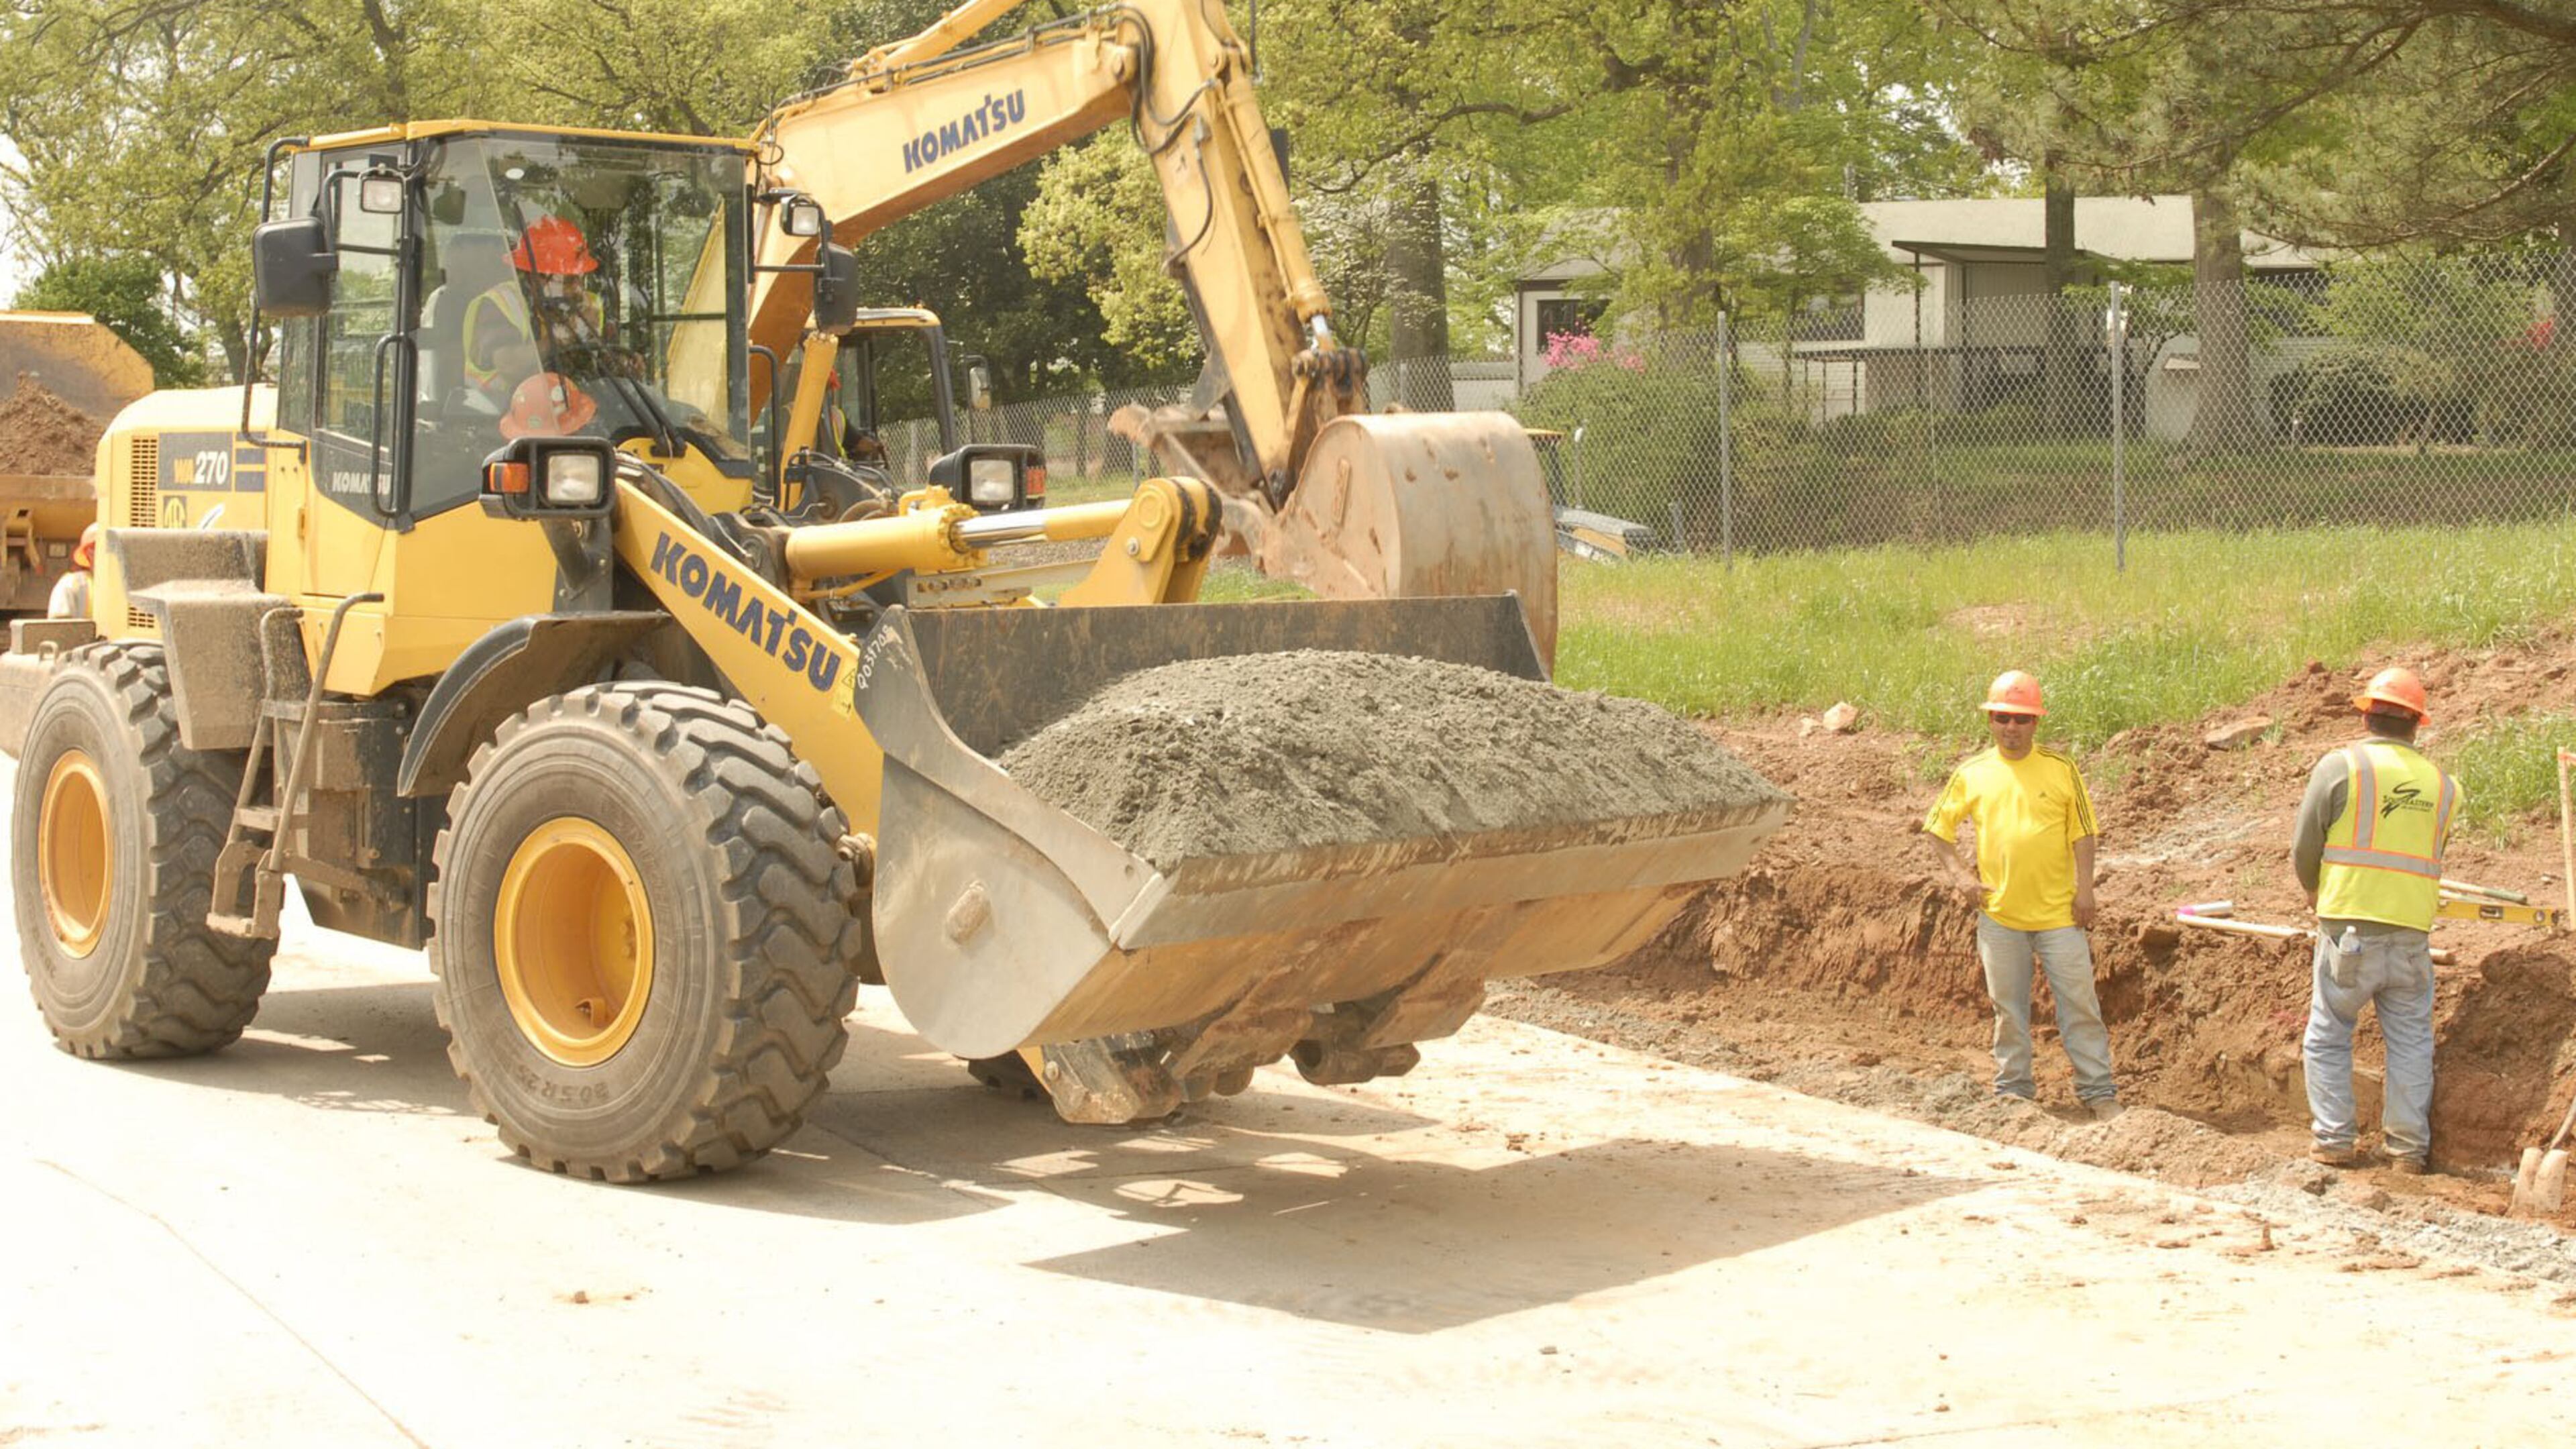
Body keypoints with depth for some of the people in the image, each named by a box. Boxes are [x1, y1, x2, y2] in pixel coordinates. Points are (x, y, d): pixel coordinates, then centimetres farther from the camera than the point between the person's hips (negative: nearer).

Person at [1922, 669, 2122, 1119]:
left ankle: (2099, 1091, 8)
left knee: (2079, 1002, 1)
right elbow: (1937, 828, 12)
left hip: (2058, 911, -1)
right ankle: (2013, 1090, 21)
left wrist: (2084, 888, -5)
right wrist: (1959, 874, 0)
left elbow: (2082, 832, 3)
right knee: (2008, 1009, 10)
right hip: (1999, 914, 1)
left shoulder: (2061, 769, 0)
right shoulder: (1972, 774, 3)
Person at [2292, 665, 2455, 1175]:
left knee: (2328, 1036, 9)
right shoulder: (2441, 783, 8)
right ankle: (2409, 1146, 11)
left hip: (2350, 926, -3)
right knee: (2411, 1041, 11)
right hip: (2413, 930, 3)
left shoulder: (2341, 766, -4)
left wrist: (2315, 892, 19)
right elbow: (2434, 858, 15)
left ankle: (2335, 1139, 6)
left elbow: (2304, 850, 0)